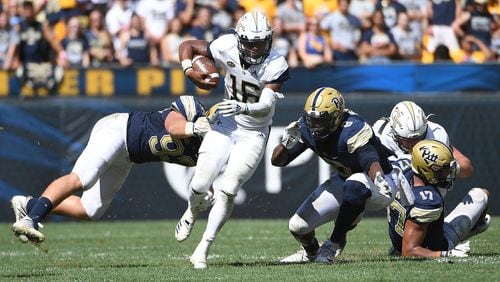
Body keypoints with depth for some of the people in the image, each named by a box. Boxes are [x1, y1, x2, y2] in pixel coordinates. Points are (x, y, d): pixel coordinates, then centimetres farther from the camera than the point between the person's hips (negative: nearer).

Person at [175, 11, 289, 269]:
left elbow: (266, 107, -29)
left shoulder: (275, 66, -22)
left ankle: (202, 250, -1)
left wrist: (241, 107, -49)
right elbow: (187, 46, -3)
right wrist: (190, 71, -22)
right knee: (201, 183, -6)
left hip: (253, 134, -2)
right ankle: (192, 211, 32)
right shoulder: (227, 48, -17)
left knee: (227, 190, -12)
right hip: (226, 125, 2)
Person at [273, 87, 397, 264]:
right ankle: (311, 252, 37)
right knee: (298, 226, 0)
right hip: (345, 179, 7)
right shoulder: (307, 128, -14)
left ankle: (334, 244, -24)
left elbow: (371, 161, -46)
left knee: (353, 187, -42)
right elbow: (277, 161, -11)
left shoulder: (352, 130, -32)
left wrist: (378, 179, -69)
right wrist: (286, 144, -34)